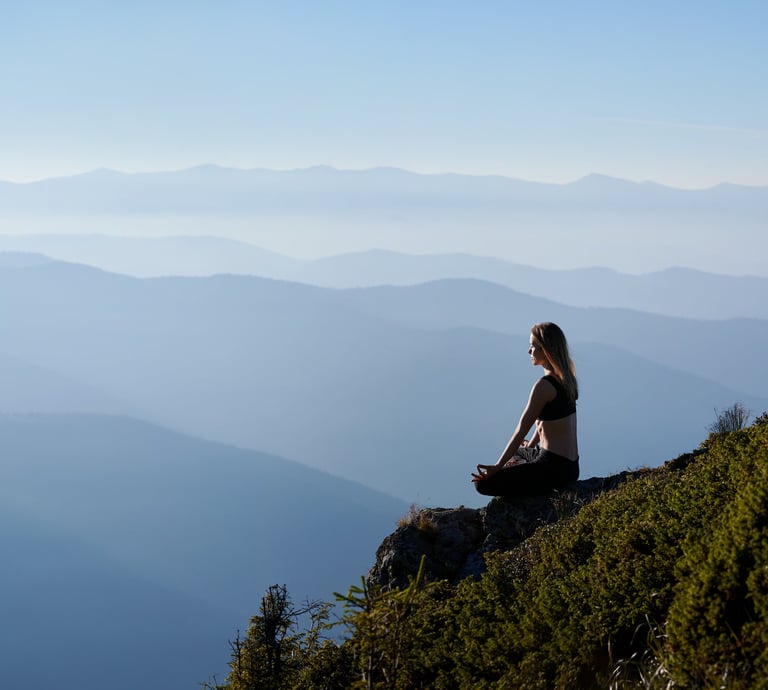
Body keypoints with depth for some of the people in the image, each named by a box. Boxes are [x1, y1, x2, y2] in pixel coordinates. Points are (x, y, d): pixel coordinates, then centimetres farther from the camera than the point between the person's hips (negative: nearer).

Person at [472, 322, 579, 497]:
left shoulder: (544, 386, -18)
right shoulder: (565, 378, 9)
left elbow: (521, 431, -18)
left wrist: (497, 467, -15)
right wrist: (531, 445, 34)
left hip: (554, 468, -10)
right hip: (570, 464, 10)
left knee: (483, 483, -9)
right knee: (517, 452, 38)